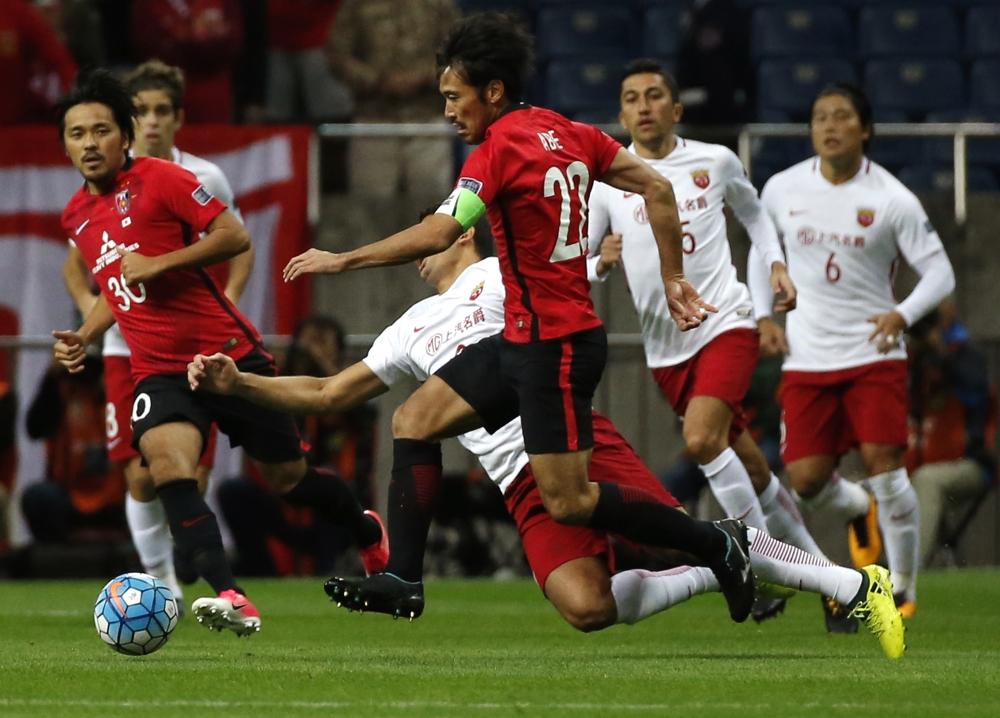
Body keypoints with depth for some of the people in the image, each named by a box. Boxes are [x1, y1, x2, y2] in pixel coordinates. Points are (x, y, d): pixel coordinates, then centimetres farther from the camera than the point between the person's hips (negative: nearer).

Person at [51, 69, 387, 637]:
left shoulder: (159, 179, -9)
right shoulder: (77, 215, 12)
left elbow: (235, 235, -15)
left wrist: (158, 263, -20)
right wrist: (84, 337, 12)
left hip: (229, 355, -4)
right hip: (159, 371, 4)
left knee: (287, 477, 8)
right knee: (166, 462, -27)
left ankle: (369, 531, 41)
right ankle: (231, 599, -34)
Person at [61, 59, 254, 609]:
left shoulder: (205, 179, 1)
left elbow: (240, 249, 11)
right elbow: (76, 262, 10)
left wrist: (227, 299, -7)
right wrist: (88, 301, -11)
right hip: (127, 348, 0)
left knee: (193, 475, -8)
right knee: (141, 474, -4)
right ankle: (157, 572, 15)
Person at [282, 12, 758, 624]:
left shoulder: (499, 148, -16)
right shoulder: (568, 134, 8)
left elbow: (437, 235, -26)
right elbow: (658, 189, 10)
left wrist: (341, 260, -17)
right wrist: (673, 280, 16)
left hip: (553, 346, -10)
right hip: (524, 341, 10)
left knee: (568, 502, -6)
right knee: (415, 420, 8)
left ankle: (717, 544, 4)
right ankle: (402, 578, 6)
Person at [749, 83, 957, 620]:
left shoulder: (891, 200, -8)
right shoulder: (782, 189, 1)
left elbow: (940, 273, -5)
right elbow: (761, 248, 19)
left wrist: (902, 314, -22)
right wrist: (763, 315, 8)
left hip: (873, 354, -3)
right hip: (806, 359, 3)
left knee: (884, 465, -13)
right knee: (805, 480, -4)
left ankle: (903, 587, 2)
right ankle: (858, 510, 33)